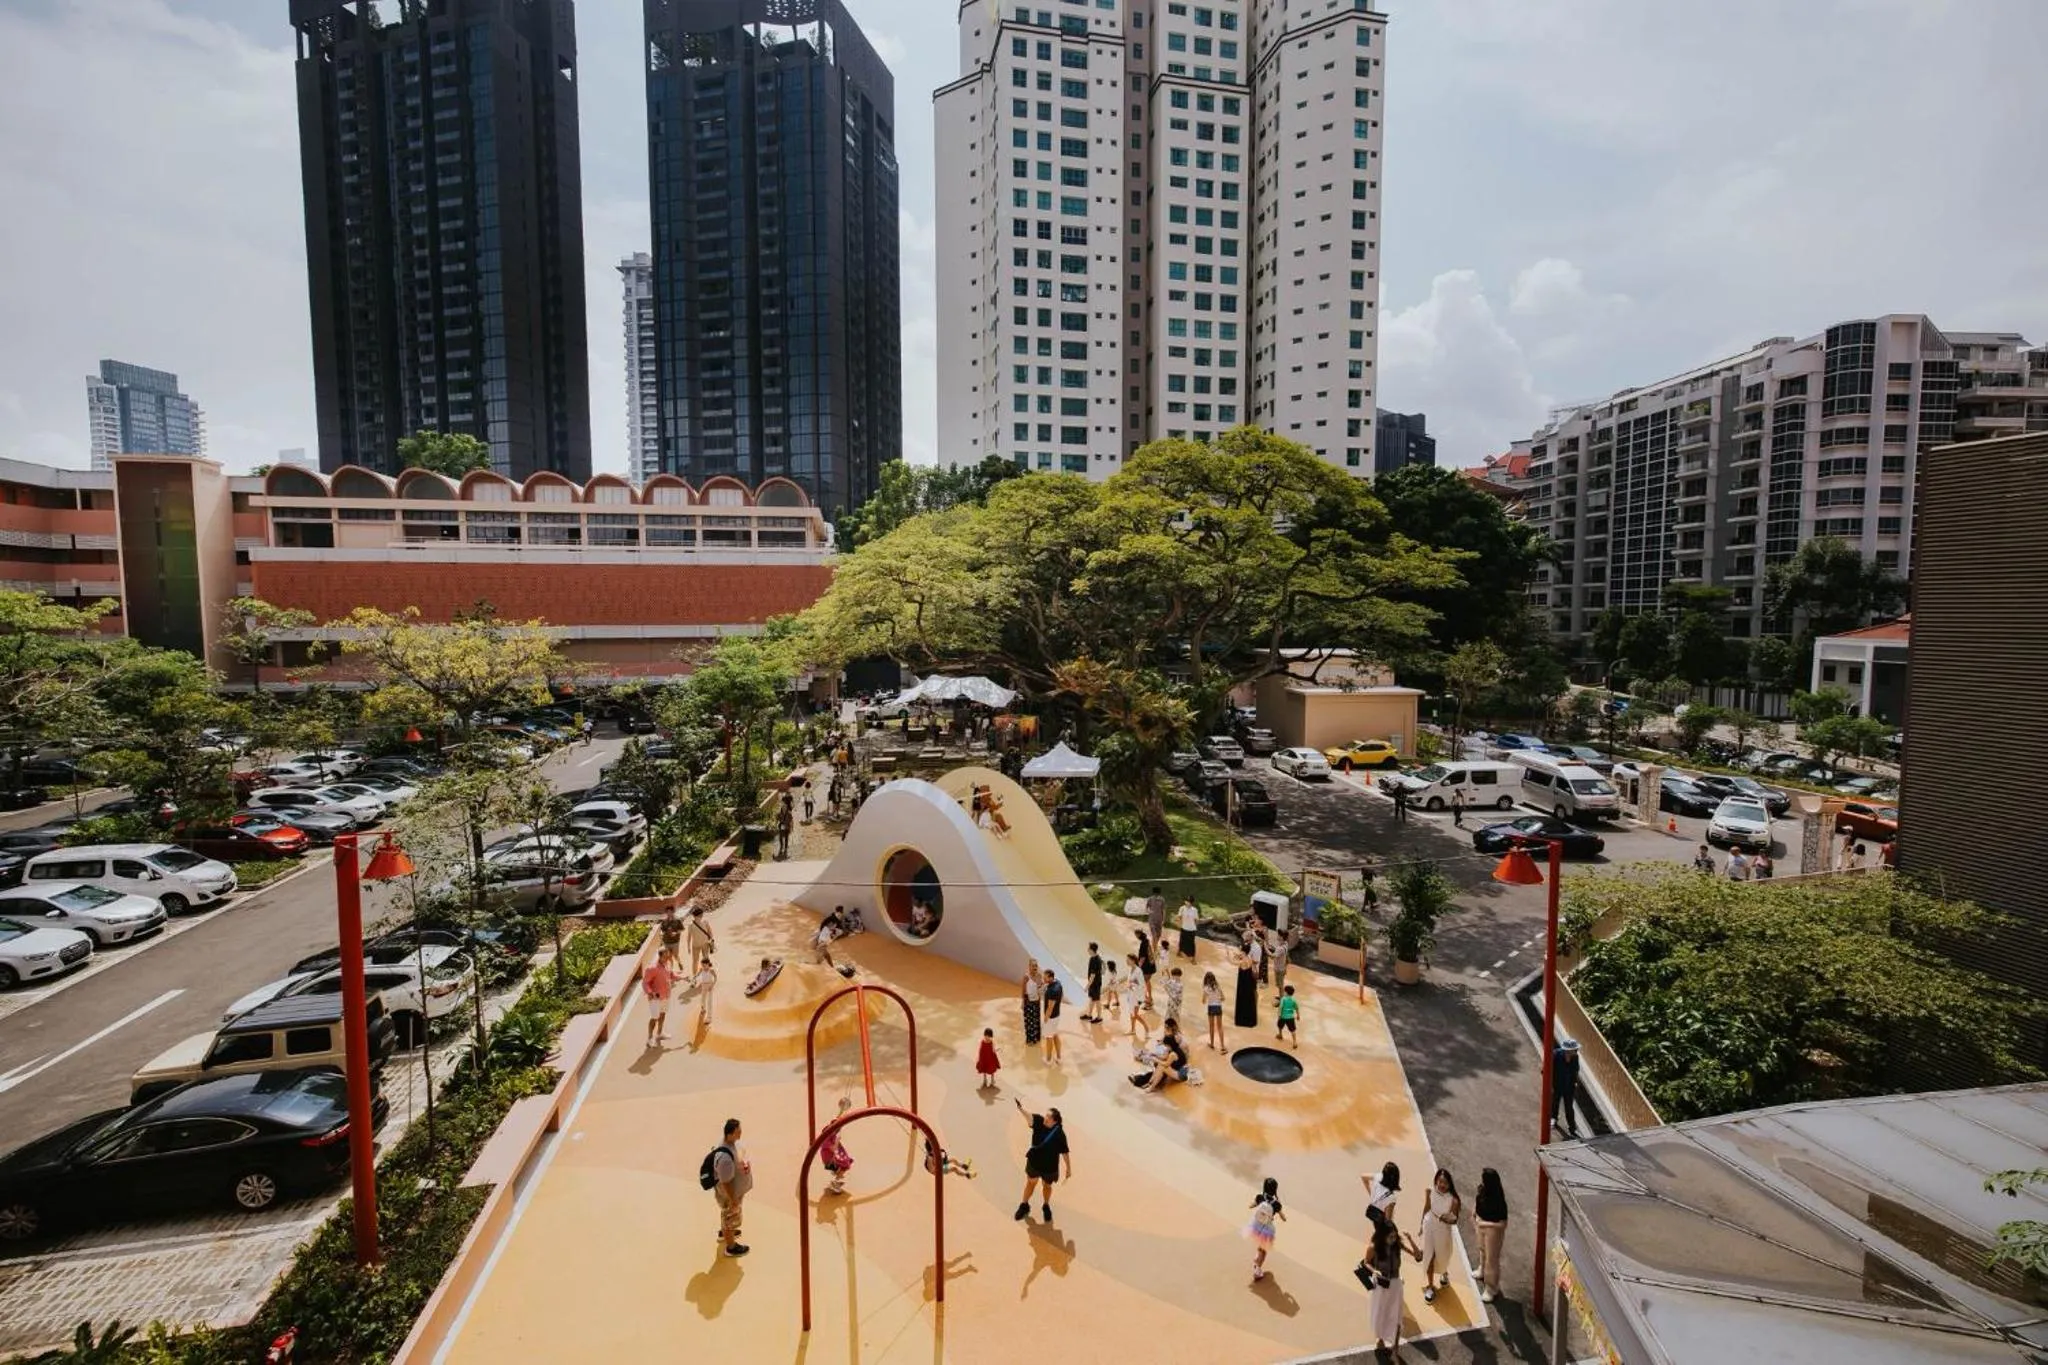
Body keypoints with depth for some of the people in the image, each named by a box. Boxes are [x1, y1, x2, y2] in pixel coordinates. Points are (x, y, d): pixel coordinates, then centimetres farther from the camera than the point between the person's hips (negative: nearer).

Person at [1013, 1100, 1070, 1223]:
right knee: (1031, 1183, 23)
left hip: (1050, 1166, -2)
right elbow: (1030, 1116, -43)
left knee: (1047, 1186, 22)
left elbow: (1064, 1152, -17)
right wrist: (1021, 1109, -64)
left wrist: (1068, 1168, -9)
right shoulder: (1039, 1121, -24)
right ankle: (1024, 1205, 46)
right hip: (1034, 1161, 2)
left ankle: (1046, 1207, 50)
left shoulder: (1059, 1134, -28)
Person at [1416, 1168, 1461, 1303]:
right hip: (1429, 1228, 1)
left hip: (1443, 1231, -1)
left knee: (1442, 1256, 21)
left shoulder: (1453, 1199, -23)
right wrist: (1422, 1226, 8)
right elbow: (1426, 1209, -2)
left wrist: (1446, 1219, -33)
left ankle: (1444, 1273, 56)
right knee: (1429, 1257, 9)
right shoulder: (1430, 1192, -17)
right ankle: (1430, 1286, 29)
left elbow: (1454, 1219, -11)